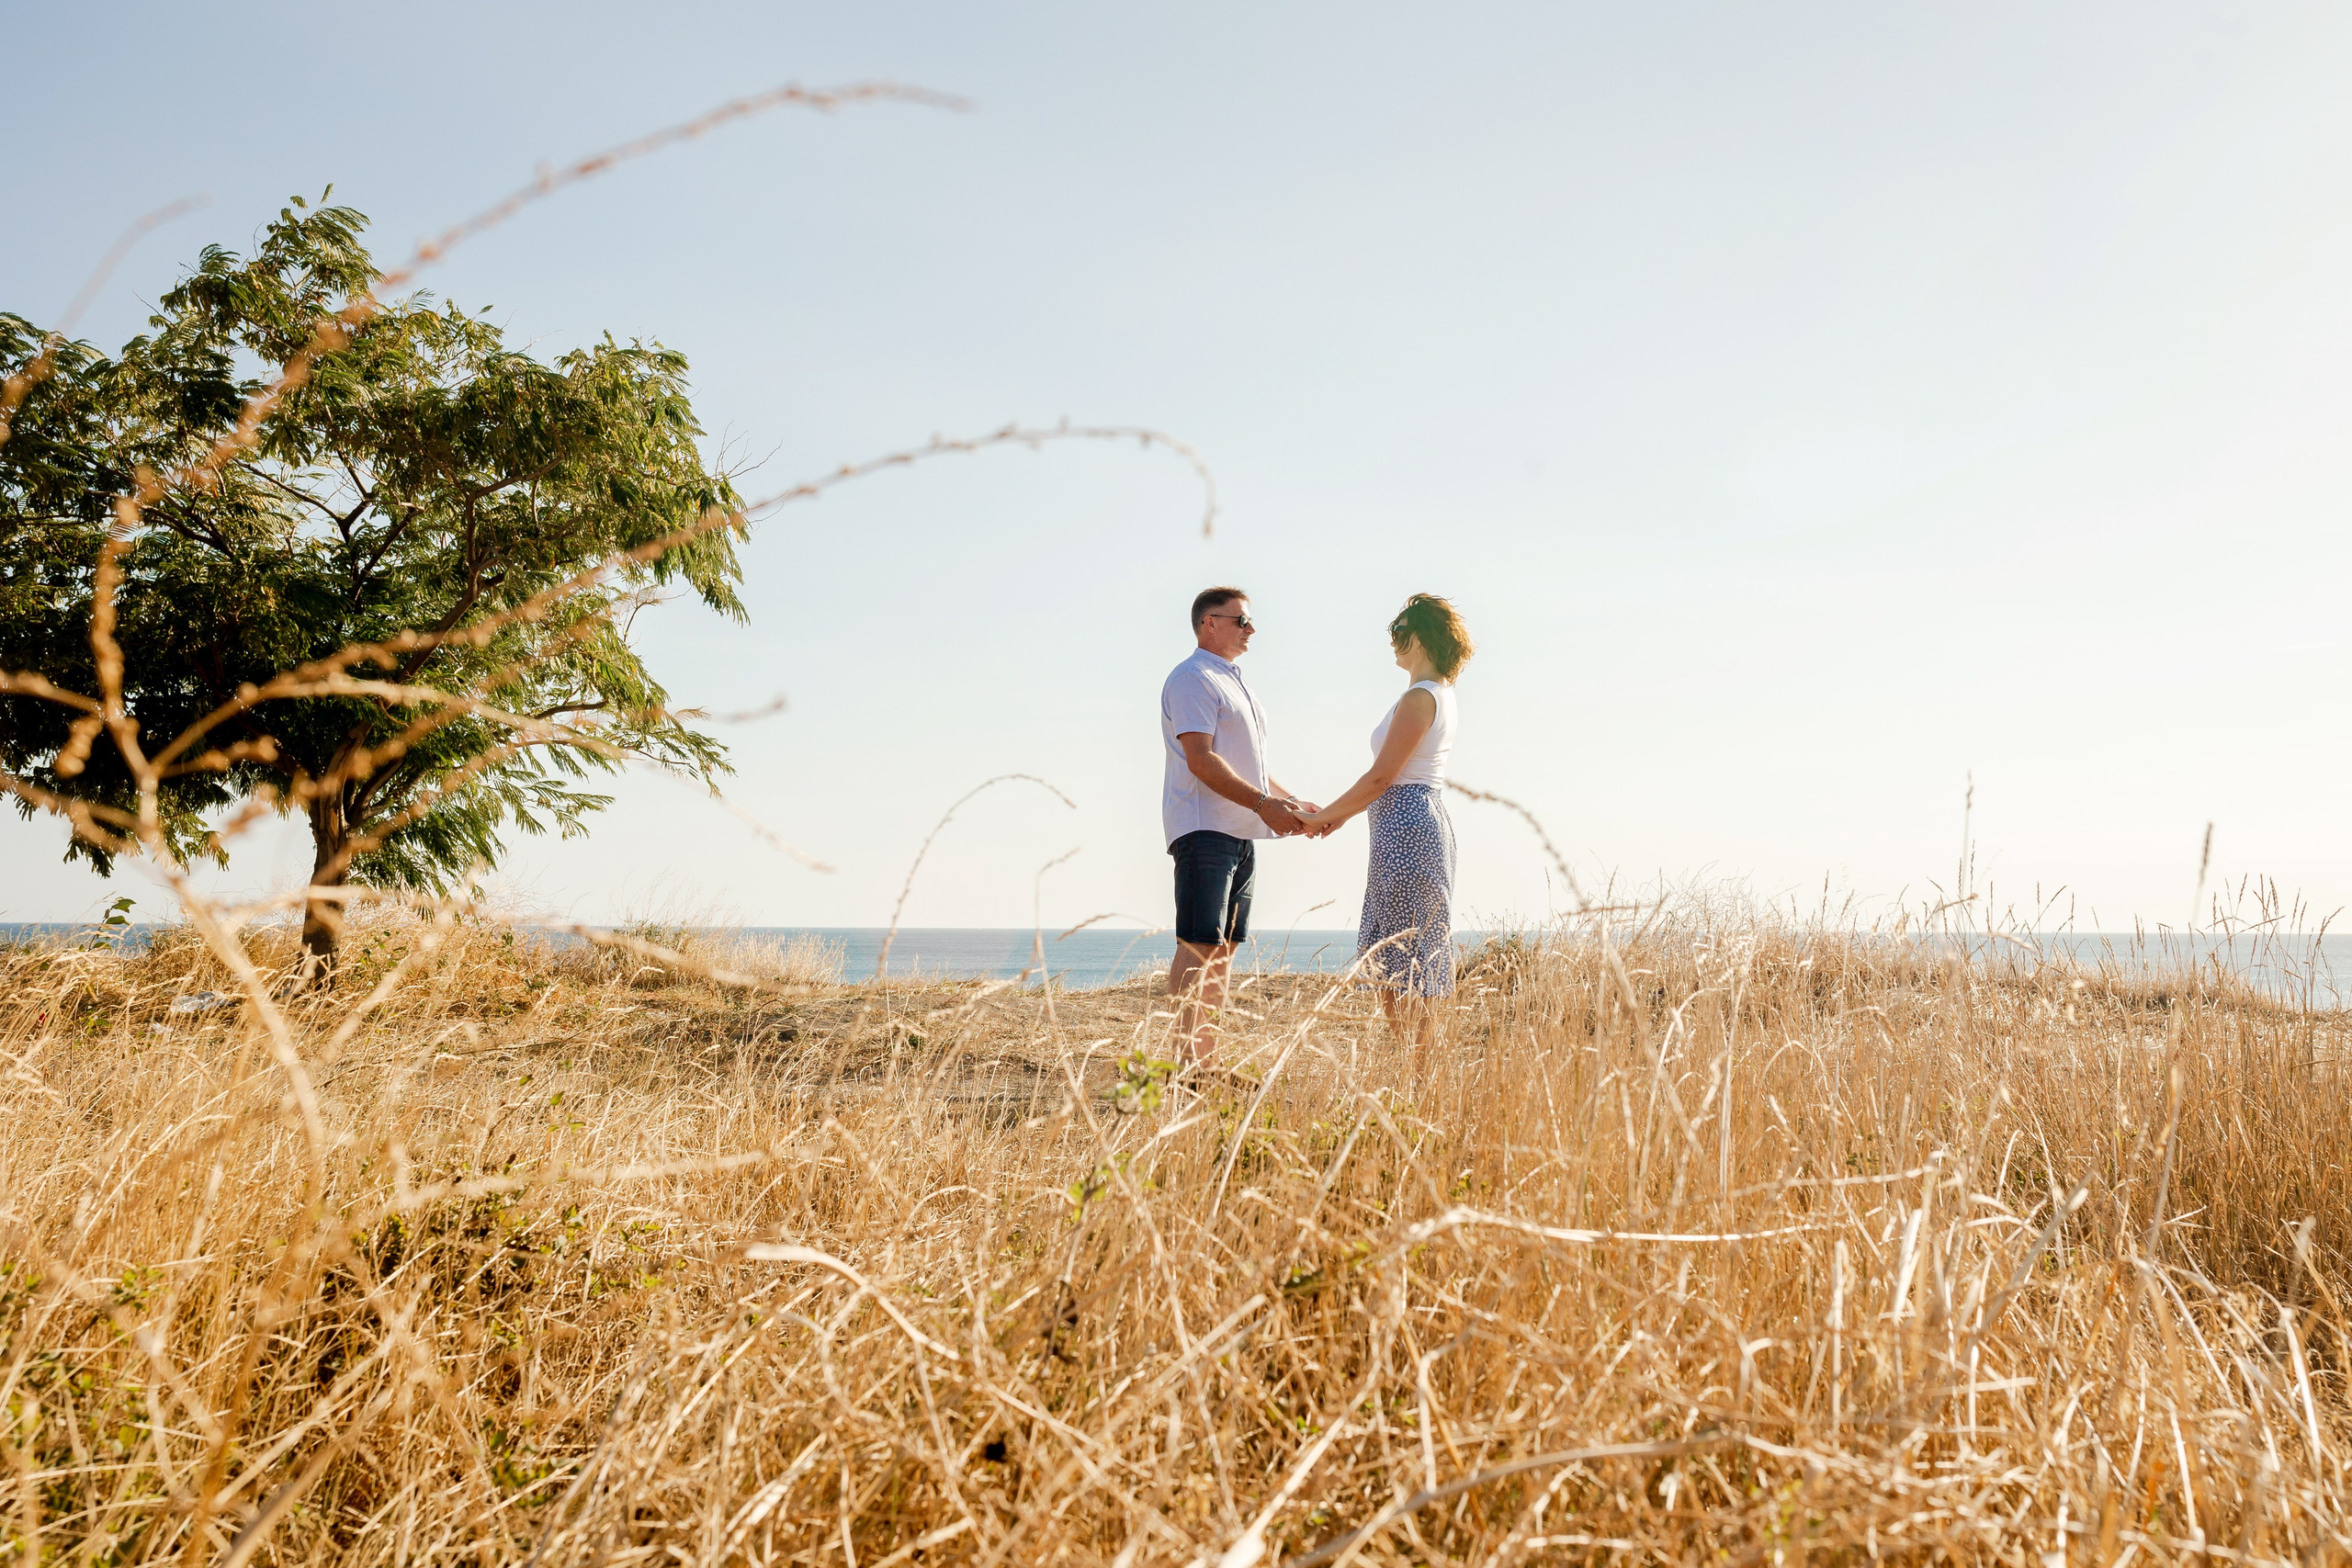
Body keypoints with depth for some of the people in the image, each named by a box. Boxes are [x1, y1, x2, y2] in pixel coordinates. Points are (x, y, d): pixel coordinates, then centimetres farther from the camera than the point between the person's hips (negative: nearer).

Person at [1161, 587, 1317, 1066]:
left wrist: (1293, 803, 17)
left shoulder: (1236, 684, 25)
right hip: (1205, 829, -10)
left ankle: (1208, 1064, 10)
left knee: (1222, 950, 7)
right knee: (1197, 947, -13)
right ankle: (1185, 1065, -14)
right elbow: (1201, 761, -17)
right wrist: (1263, 803, -19)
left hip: (1241, 835, 10)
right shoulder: (1192, 679, -6)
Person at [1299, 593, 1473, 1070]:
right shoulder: (1439, 695, 16)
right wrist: (1340, 815, 20)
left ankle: (1415, 1078, -3)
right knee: (1414, 962, 11)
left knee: (1402, 960, -7)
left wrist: (1325, 815, -6)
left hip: (1405, 824, -10)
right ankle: (1420, 1073, 15)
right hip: (1423, 819, 10)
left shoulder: (1420, 698, -14)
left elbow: (1382, 777, -17)